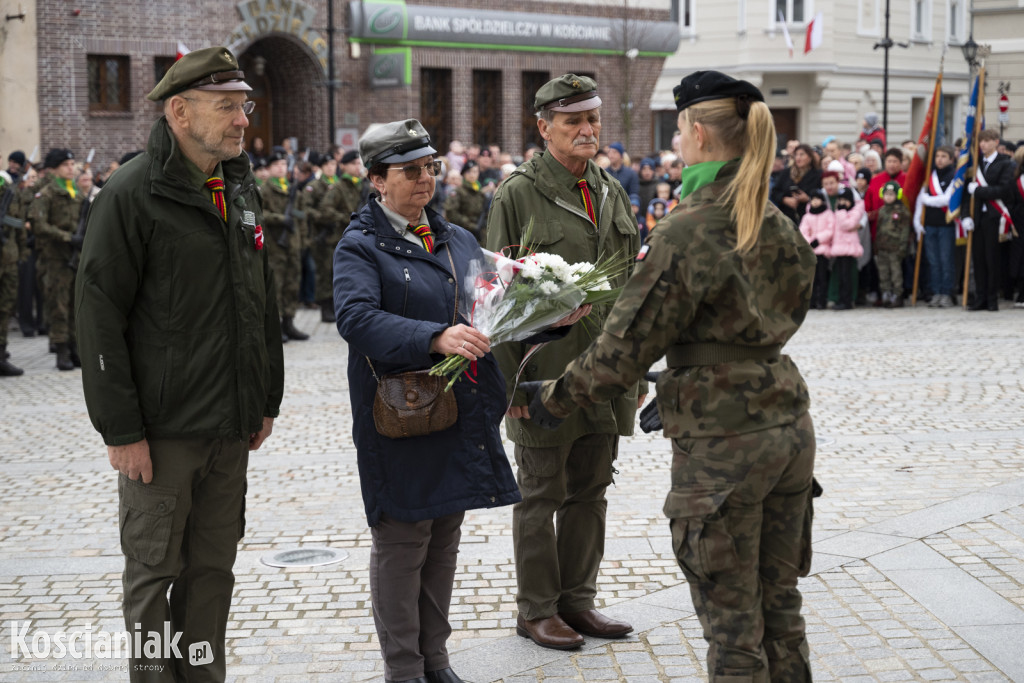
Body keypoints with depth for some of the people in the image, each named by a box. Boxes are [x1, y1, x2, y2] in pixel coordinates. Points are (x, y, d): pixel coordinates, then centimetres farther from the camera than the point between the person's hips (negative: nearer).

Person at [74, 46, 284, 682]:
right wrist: (121, 429, -15)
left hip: (231, 427, 7)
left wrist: (267, 401, 16)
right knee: (155, 570, 3)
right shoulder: (133, 193, -12)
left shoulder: (242, 189, 11)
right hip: (162, 429, -6)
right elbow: (99, 315, -13)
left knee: (214, 566, 13)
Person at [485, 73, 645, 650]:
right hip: (546, 374, -6)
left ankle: (579, 599, 25)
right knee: (541, 494, 5)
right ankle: (537, 609, 16)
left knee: (591, 490, 13)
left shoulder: (613, 193, 10)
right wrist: (511, 382, -14)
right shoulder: (519, 195, -8)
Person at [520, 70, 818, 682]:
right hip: (789, 426, 7)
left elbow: (627, 344, -13)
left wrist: (554, 400, 2)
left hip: (721, 446, -7)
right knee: (780, 608, 17)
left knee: (732, 622, 4)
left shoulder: (686, 232, -16)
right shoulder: (779, 225, 8)